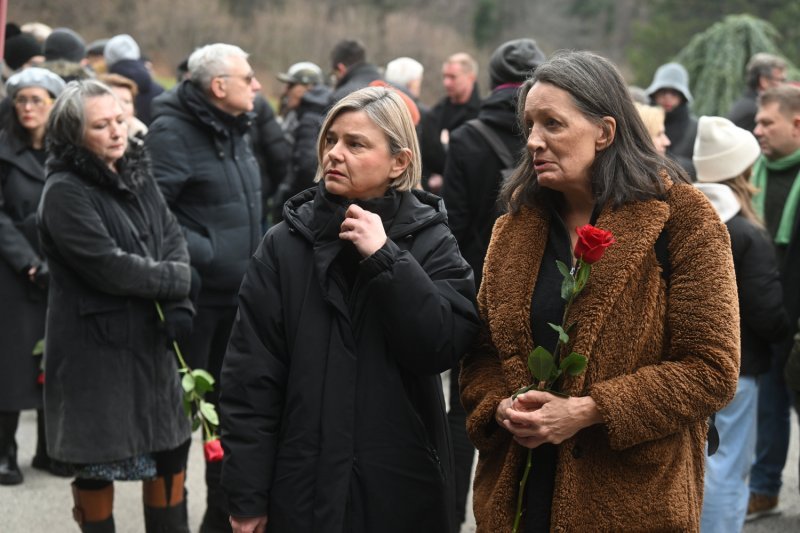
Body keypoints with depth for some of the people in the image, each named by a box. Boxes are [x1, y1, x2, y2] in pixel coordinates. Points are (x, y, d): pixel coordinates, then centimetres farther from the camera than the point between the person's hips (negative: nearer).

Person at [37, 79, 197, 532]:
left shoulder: (138, 175, 9)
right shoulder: (64, 192, -16)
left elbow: (173, 237, 4)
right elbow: (109, 267, -23)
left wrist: (179, 302, -14)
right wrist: (176, 281, -11)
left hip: (150, 339, 7)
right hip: (95, 347, -7)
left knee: (171, 448, 14)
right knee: (96, 464, 5)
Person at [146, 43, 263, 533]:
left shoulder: (235, 129, 12)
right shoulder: (173, 132, -15)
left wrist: (254, 260, 12)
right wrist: (200, 251, -22)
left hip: (238, 292, 9)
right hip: (193, 294, -8)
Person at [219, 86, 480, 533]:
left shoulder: (431, 242, 0)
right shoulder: (286, 244, 0)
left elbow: (444, 346, -13)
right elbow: (252, 374, -2)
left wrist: (385, 257, -17)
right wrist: (247, 495, -5)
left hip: (403, 486, 0)